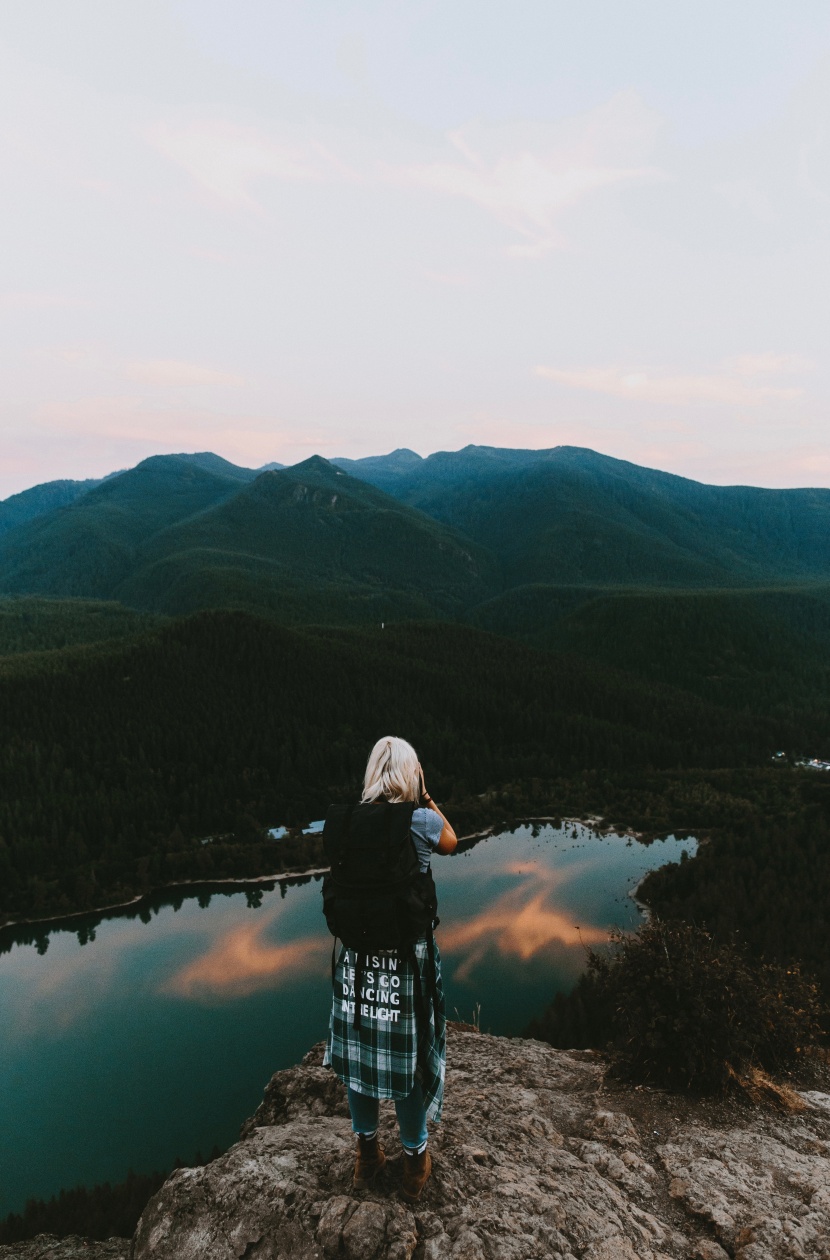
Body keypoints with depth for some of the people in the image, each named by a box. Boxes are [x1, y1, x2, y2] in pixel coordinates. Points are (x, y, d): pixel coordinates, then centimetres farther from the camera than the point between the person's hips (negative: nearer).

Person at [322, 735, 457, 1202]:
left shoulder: (347, 820, -7)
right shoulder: (423, 821, -15)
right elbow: (451, 843, 7)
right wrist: (428, 800, 11)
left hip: (357, 957, 3)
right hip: (409, 958, -3)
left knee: (359, 1051, 19)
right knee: (408, 1054, 14)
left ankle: (367, 1154, 39)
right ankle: (415, 1160, 33)